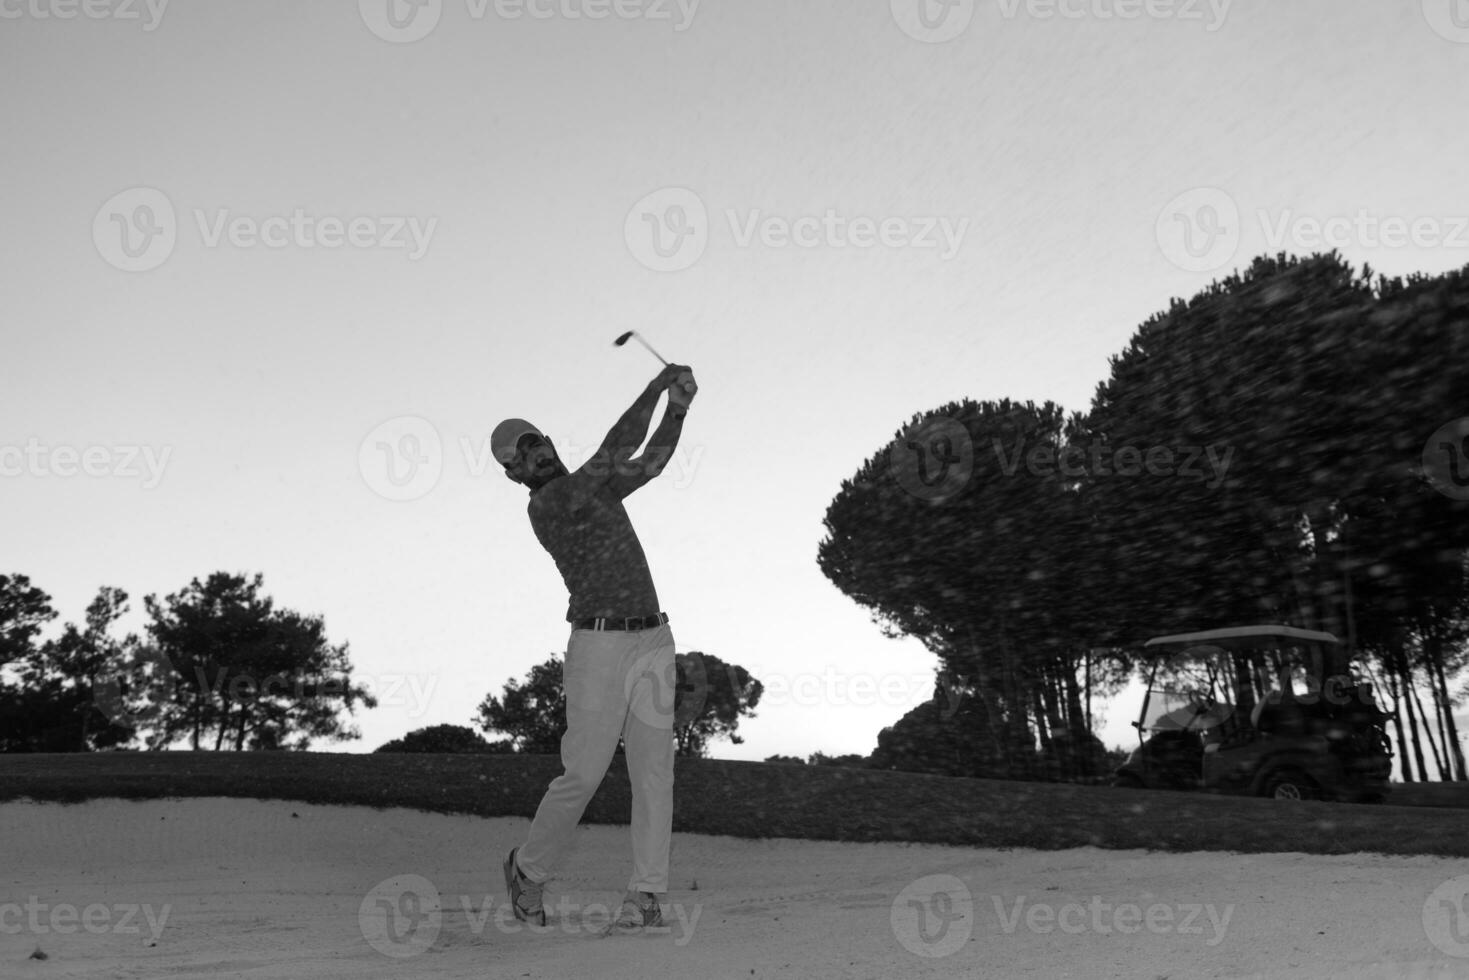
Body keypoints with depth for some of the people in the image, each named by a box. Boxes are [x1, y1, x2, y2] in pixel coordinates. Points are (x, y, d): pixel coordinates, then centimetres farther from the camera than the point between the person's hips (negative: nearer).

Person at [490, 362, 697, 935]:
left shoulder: (594, 487, 19)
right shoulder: (545, 505, -9)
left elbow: (652, 461, 19)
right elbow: (618, 450, -17)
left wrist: (679, 405, 7)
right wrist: (655, 386, -12)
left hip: (654, 642, 7)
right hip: (598, 648, -7)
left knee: (653, 769, -1)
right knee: (582, 775, -4)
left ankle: (646, 899, 2)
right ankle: (529, 869, 22)